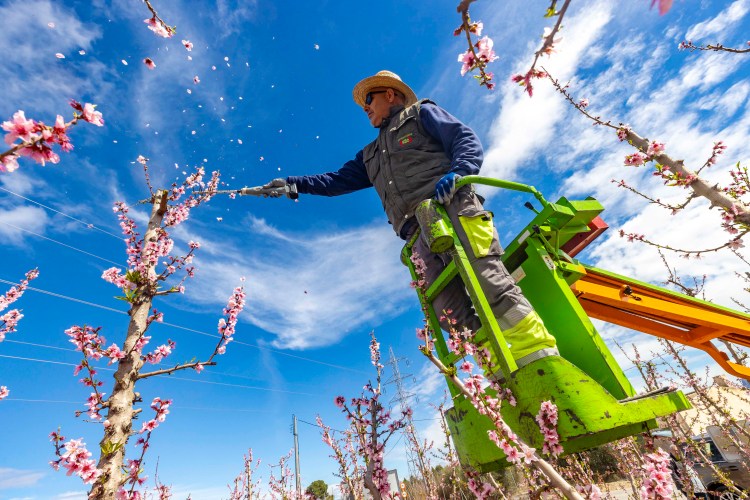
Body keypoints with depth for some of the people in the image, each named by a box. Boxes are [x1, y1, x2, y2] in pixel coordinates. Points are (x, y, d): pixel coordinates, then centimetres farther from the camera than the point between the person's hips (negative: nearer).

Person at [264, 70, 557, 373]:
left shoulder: (421, 113, 22)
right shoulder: (370, 155, 37)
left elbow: (467, 140, 7)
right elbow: (338, 181, 34)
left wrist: (457, 171, -14)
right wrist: (293, 184, 25)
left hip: (454, 209, -4)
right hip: (420, 234, 5)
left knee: (491, 285, -21)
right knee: (452, 314, -11)